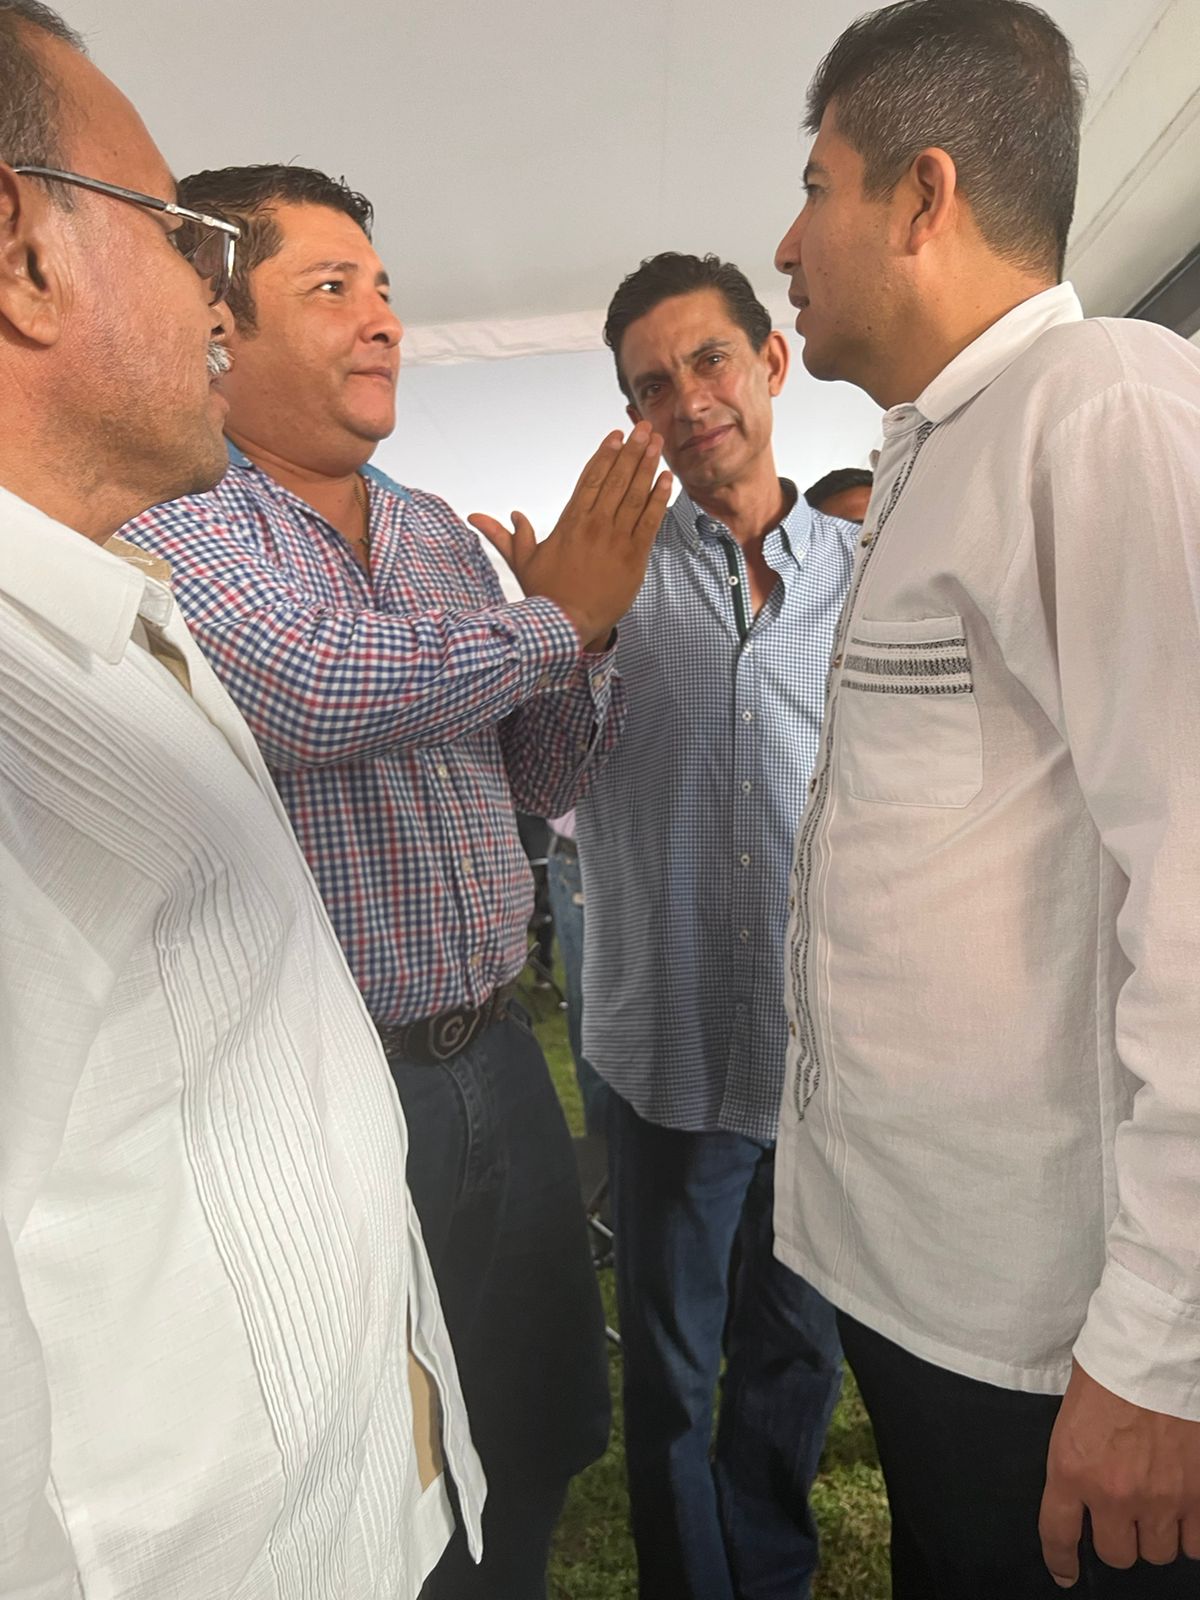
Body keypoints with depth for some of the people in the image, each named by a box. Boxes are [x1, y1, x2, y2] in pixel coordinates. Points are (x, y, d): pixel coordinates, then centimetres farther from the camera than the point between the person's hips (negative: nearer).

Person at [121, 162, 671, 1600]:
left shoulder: (443, 537, 9)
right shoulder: (167, 524, -9)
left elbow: (546, 783, 11)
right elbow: (316, 692, -28)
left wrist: (588, 629, -7)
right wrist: (559, 618, -14)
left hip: (495, 1061, 6)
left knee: (538, 1457, 23)